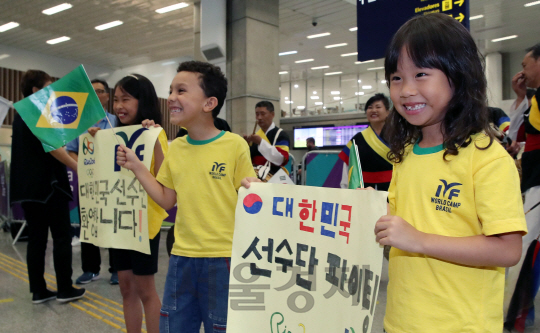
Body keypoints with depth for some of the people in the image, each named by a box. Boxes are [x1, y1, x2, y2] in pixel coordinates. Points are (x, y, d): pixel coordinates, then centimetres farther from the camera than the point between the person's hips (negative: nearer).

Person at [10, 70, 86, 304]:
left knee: (36, 238, 9)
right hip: (48, 184, -9)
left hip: (26, 186, 9)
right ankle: (65, 289, 5)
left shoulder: (20, 114, 17)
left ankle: (38, 291, 13)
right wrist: (78, 168, -23)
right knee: (62, 237, 0)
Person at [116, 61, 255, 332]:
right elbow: (167, 200, 10)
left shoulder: (235, 145, -11)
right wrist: (136, 167, 4)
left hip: (222, 258, -5)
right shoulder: (175, 148, 6)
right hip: (182, 256, 5)